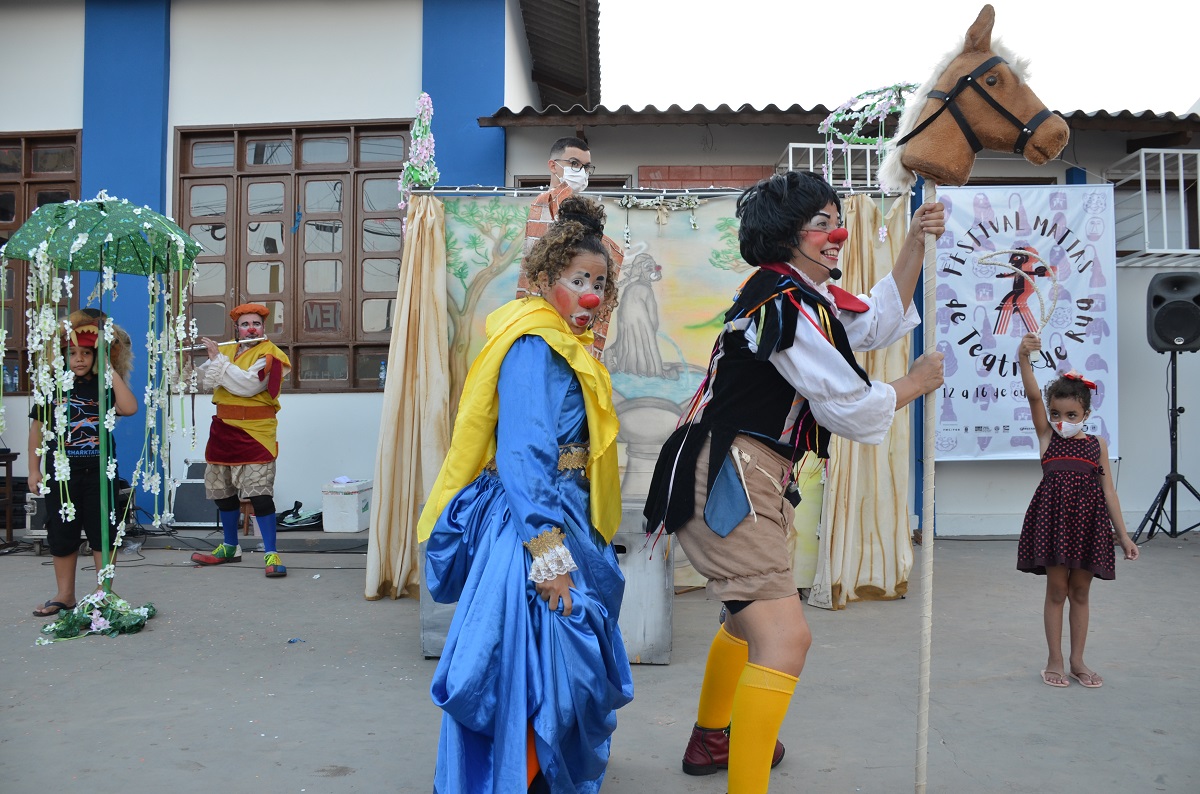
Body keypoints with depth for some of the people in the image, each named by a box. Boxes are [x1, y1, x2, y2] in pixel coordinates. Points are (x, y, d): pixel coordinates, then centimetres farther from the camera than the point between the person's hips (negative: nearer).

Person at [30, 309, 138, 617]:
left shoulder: (105, 387, 0)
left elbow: (130, 408, -20)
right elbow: (37, 428, 6)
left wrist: (112, 371, -16)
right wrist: (33, 470, 3)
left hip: (100, 470, -1)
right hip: (61, 471, 1)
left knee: (103, 531, 4)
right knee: (62, 532, 8)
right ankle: (65, 594, 21)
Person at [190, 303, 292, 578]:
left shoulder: (270, 355, -9)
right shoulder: (225, 351, 12)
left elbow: (248, 385, -24)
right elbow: (204, 382, 10)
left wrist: (218, 359, -21)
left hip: (254, 435, -7)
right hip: (223, 432, 7)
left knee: (260, 494, -12)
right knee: (223, 492, 16)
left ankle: (271, 554, -8)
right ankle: (230, 547, 31)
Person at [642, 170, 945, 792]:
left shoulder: (806, 296, 14)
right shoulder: (784, 303, -17)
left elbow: (879, 321, 24)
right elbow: (849, 408, -16)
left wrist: (915, 242, 15)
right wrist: (917, 383, 2)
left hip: (751, 479, 12)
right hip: (727, 482, -12)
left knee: (751, 616, 30)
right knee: (784, 640, -20)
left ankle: (710, 739, 51)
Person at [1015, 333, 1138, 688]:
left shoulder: (1097, 443, 8)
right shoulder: (1047, 435, 3)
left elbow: (1108, 490, 8)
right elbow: (1034, 395, -13)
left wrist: (1122, 534, 6)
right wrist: (1024, 358, -27)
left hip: (1089, 521, 2)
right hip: (1053, 517, -2)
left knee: (1080, 592, 10)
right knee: (1056, 590, 5)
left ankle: (1077, 661, 22)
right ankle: (1055, 661, 16)